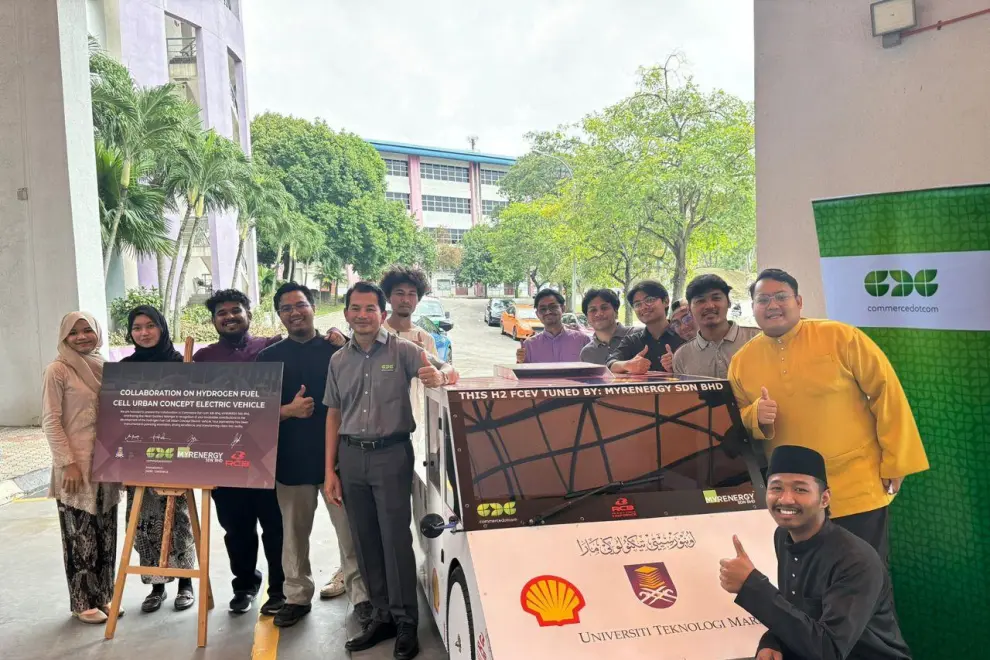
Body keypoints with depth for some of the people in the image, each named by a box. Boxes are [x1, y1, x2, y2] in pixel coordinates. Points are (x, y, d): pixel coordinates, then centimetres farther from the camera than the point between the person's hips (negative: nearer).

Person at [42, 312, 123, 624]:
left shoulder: (104, 368, 8)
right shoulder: (57, 370, -8)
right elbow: (50, 422, -11)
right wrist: (68, 463, -15)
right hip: (75, 465, -5)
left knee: (106, 534, 12)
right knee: (81, 537, 3)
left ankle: (103, 595, 25)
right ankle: (83, 603, 16)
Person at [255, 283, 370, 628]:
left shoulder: (337, 350, 2)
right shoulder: (268, 357, 6)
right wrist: (288, 410, -14)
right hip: (291, 457, 2)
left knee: (350, 529, 4)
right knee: (294, 533, 13)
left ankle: (361, 593, 18)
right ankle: (297, 596, 28)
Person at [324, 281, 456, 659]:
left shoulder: (403, 351, -4)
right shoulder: (338, 360, 8)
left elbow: (446, 370, -12)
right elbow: (334, 416, 11)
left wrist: (439, 376, -38)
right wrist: (329, 470, 7)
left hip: (391, 453, -4)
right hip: (352, 456, 4)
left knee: (395, 537, -2)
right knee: (365, 540, 11)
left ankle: (406, 623, 11)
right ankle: (383, 615, 25)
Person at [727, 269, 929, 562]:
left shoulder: (841, 337, -9)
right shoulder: (741, 361, 1)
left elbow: (886, 392, -6)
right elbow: (737, 422, 10)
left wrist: (896, 462, -7)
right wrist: (755, 416, -13)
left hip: (857, 488, -3)